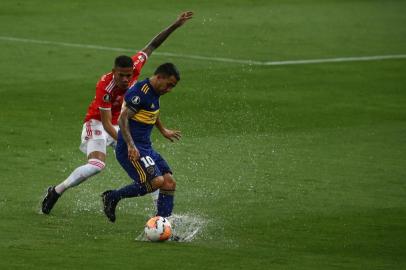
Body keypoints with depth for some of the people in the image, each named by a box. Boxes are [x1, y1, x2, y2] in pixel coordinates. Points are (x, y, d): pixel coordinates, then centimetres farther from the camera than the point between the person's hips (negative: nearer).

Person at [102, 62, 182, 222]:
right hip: (131, 149, -10)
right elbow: (123, 119, -23)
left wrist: (163, 130, 49)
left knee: (169, 182, -1)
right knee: (156, 181, -24)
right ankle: (113, 197, -7)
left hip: (146, 148, 10)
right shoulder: (140, 92, -17)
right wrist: (131, 146, -31)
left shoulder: (154, 93, 13)